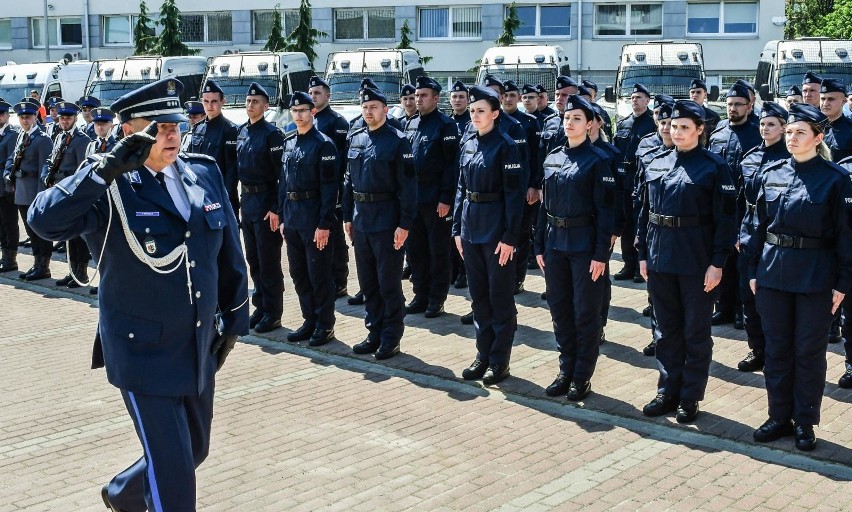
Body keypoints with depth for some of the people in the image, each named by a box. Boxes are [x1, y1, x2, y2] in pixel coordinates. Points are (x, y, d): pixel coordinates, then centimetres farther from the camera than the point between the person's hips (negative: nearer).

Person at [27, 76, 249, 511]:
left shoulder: (205, 174, 3)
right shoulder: (109, 188, -12)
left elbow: (230, 253, 11)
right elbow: (45, 220, -30)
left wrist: (234, 317, 13)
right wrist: (107, 168, -33)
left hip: (201, 348, 6)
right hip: (144, 352, -6)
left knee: (193, 451, 21)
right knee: (172, 470, -3)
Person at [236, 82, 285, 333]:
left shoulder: (272, 133, -11)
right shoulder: (241, 132, 10)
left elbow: (281, 174, -14)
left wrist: (276, 209, -18)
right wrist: (240, 200, 12)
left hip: (266, 202, -7)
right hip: (246, 200, 7)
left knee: (268, 261, 0)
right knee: (253, 259, 13)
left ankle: (273, 313, 9)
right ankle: (260, 306, 24)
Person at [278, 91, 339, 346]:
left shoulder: (324, 144, -9)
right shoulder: (289, 143, 12)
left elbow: (329, 187, -14)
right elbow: (283, 182, 16)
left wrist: (324, 224, -18)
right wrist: (282, 217, 11)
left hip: (314, 216, -7)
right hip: (292, 216, 7)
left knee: (319, 273, 0)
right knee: (298, 273, 12)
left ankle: (325, 325, 10)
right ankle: (310, 320, 24)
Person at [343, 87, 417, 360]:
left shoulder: (397, 141, -9)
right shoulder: (356, 139, 9)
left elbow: (408, 186, -13)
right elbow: (349, 181, 14)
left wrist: (404, 224, -17)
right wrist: (347, 216, 11)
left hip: (386, 222, -6)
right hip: (361, 221, 6)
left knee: (389, 284, 2)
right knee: (368, 283, 13)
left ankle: (391, 338, 12)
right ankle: (375, 332, 25)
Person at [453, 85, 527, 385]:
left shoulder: (505, 146, -11)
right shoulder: (468, 146, 10)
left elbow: (515, 194, -14)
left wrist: (509, 237, -18)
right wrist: (457, 229, 10)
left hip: (496, 230, -7)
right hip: (471, 229, 7)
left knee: (500, 297, 3)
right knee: (478, 295, 13)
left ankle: (500, 361, 13)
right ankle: (484, 355, 24)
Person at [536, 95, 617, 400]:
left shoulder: (598, 160, -7)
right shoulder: (552, 159, 10)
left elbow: (605, 209, -11)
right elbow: (545, 205, 12)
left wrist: (601, 254, -15)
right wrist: (540, 246, 8)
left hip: (585, 245, -6)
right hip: (555, 243, 6)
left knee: (586, 313, 3)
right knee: (560, 310, 11)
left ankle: (582, 377, 14)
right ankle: (566, 371, 24)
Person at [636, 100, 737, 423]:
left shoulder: (714, 167, -7)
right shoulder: (656, 165, 8)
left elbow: (726, 218, -9)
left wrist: (717, 263, -13)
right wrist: (642, 254, 8)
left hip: (698, 263, -5)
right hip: (660, 260, 5)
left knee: (696, 333, 6)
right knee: (667, 330, 13)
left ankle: (690, 398, 16)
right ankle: (668, 392, 25)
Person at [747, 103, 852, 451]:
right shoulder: (771, 175, 5)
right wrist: (754, 271, 8)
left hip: (815, 277, -4)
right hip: (773, 273, 4)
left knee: (809, 352, 5)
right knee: (777, 348, 10)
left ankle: (804, 422, 18)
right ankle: (779, 417, 23)